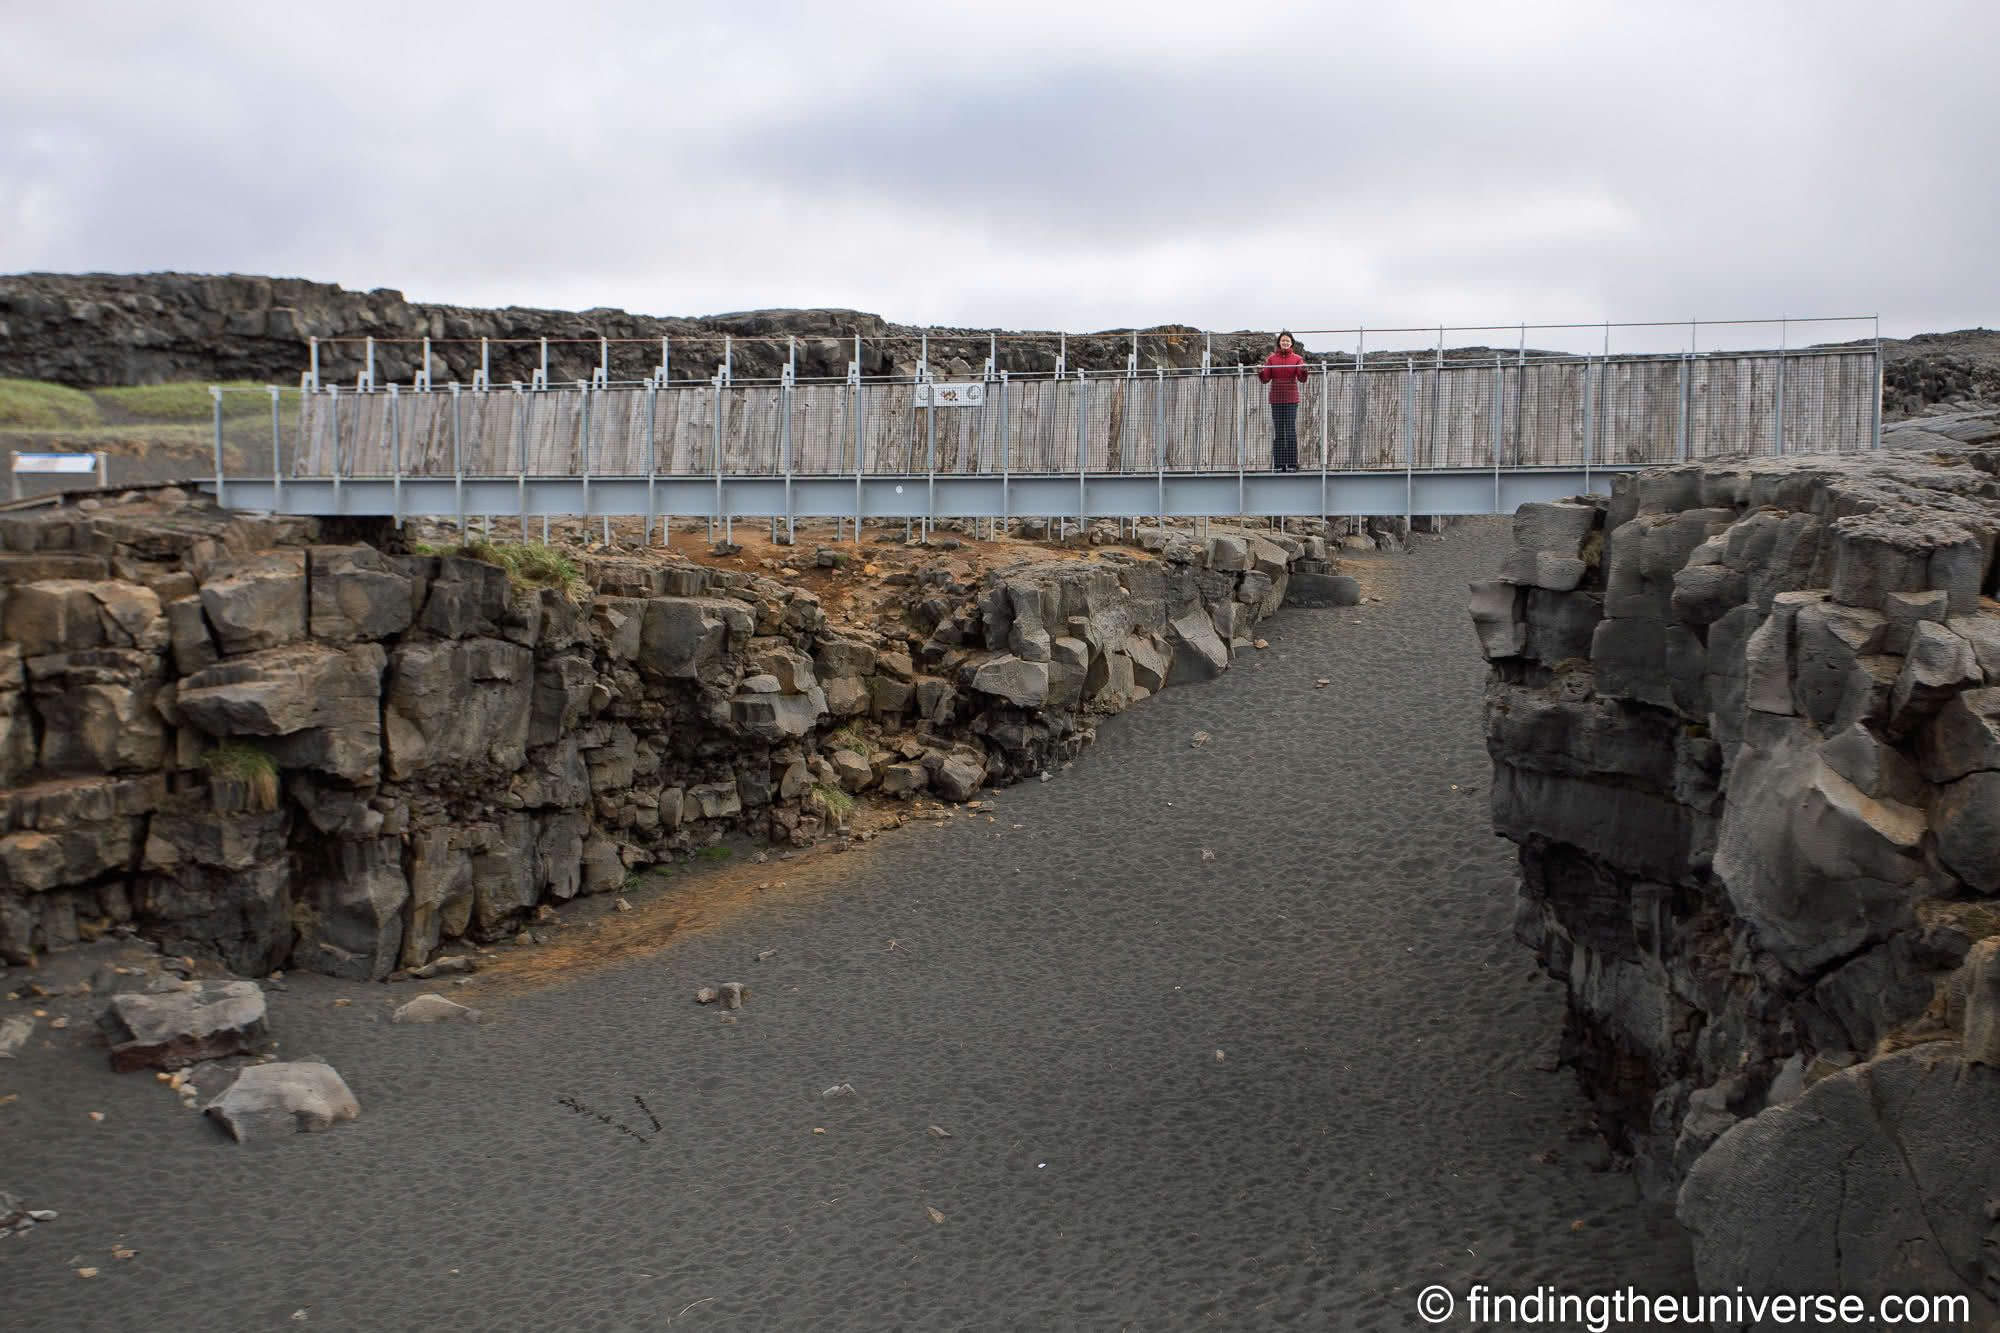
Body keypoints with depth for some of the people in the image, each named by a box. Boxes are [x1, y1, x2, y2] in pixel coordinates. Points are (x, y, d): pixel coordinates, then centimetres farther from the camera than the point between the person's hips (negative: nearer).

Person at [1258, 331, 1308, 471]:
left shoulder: (1297, 358, 4)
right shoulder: (1271, 358, 7)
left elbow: (1301, 379, -6)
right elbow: (1265, 379, 3)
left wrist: (1303, 370, -26)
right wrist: (1260, 372, -17)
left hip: (1291, 399, -1)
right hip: (1276, 399, 1)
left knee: (1291, 431, -6)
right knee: (1278, 432, 0)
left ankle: (1292, 464, -3)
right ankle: (1278, 464, 2)